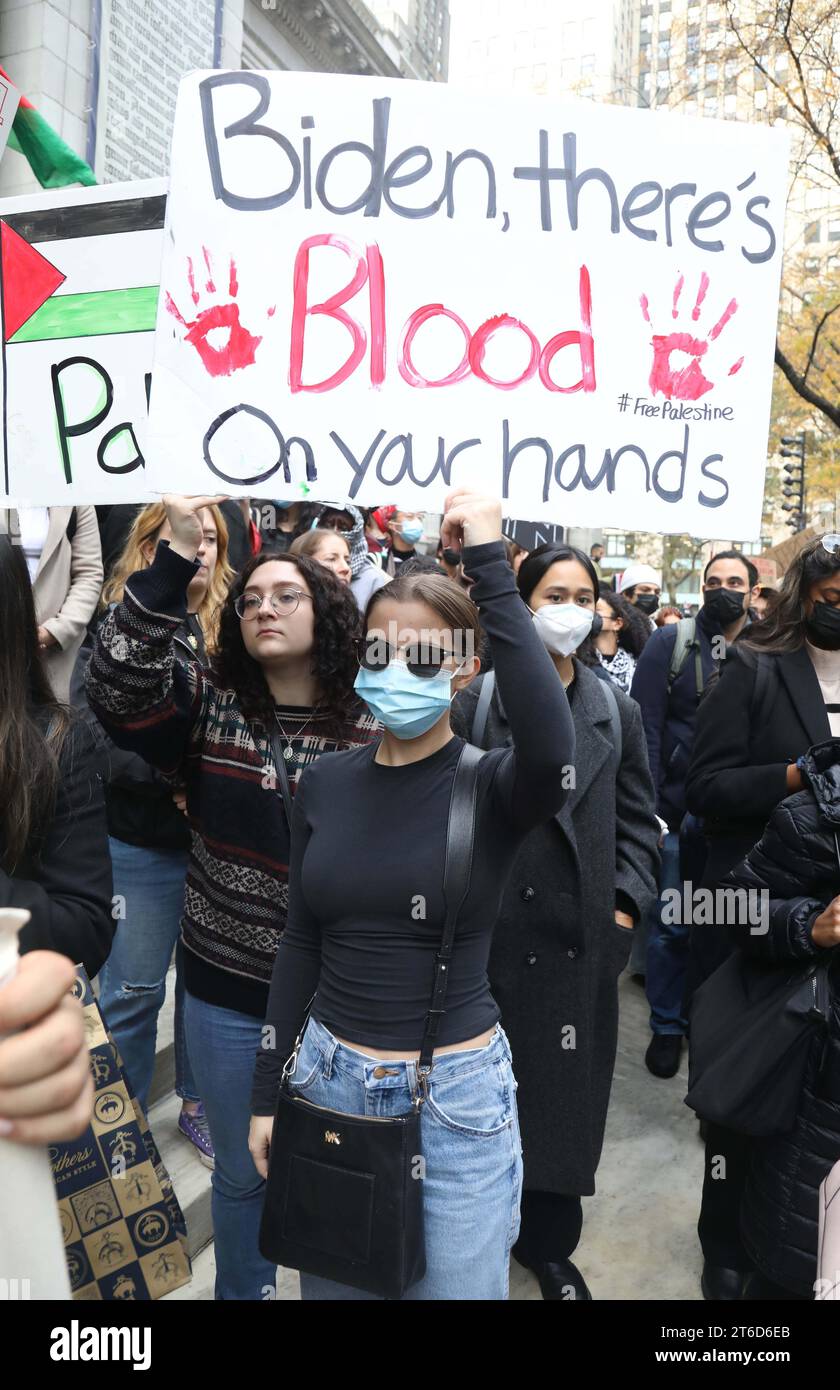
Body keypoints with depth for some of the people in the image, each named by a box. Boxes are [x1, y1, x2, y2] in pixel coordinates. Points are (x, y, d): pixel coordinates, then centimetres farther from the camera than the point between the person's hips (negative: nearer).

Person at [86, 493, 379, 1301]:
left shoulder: (373, 729, -8)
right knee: (241, 1171, 22)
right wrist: (176, 558, -29)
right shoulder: (208, 705, -4)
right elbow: (118, 685, -22)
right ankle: (240, 1290, 49)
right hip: (227, 992, 1)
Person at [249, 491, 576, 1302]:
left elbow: (551, 745, -38)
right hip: (331, 1079, 4)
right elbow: (301, 944, 6)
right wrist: (267, 1092, 8)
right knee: (330, 1287, 22)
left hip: (455, 1093, -3)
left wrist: (489, 565, -33)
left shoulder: (493, 785, -13)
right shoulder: (325, 784, -1)